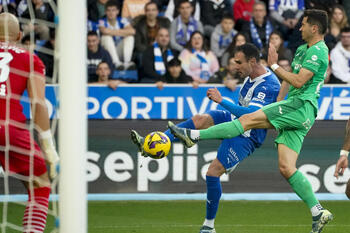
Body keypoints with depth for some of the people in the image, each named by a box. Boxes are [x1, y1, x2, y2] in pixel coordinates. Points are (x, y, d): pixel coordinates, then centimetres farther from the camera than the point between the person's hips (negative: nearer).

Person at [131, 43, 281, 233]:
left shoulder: (269, 86, -26)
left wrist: (221, 101, -39)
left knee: (213, 173, -14)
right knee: (200, 120, -19)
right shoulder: (251, 75, 3)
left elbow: (250, 115, -36)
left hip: (246, 136, -8)